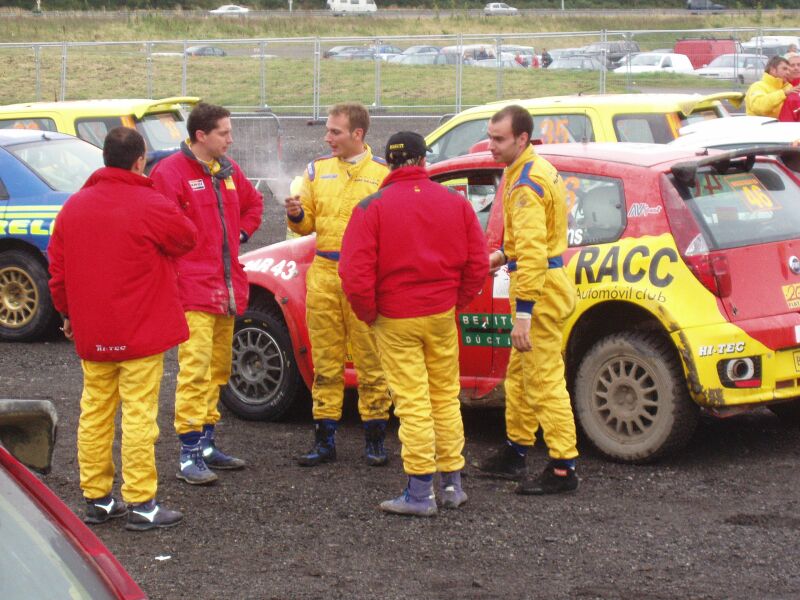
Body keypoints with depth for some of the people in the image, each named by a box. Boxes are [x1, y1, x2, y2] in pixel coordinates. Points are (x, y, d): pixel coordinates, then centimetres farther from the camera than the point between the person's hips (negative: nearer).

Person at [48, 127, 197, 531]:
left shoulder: (74, 207, 4)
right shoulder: (151, 206, -14)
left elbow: (57, 268, 10)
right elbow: (188, 239, 2)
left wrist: (67, 312, 21)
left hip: (91, 333, 6)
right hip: (141, 331, -5)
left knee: (95, 413, 13)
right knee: (139, 415, -2)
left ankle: (96, 498, 18)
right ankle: (140, 504, -1)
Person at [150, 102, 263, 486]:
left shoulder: (228, 170, 13)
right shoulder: (170, 172, -12)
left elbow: (253, 203, 31)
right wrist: (174, 277, -18)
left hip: (226, 291, 8)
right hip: (193, 289, -8)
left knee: (218, 368, 14)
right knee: (196, 369, -11)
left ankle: (207, 445, 24)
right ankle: (190, 456, -8)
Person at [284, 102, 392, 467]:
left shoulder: (383, 172, 0)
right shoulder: (318, 170, 12)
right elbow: (307, 226, 15)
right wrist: (297, 215, -6)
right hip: (324, 275, 4)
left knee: (371, 361, 0)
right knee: (326, 362, 7)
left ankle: (374, 439, 10)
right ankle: (325, 440, 13)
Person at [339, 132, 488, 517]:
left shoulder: (372, 208, -9)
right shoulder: (456, 203, 2)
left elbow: (355, 275, -14)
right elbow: (477, 264, 3)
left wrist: (369, 313, 1)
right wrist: (455, 303, 14)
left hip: (395, 320, -3)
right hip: (442, 316, 3)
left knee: (412, 403, -1)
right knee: (446, 398, 14)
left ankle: (420, 493, 2)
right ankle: (453, 485, 19)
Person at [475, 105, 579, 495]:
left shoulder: (527, 184, -20)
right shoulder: (536, 170, 13)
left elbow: (532, 253, -27)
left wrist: (523, 313, -29)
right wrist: (504, 255, 19)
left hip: (541, 288, -11)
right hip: (547, 281, 11)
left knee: (544, 379, -8)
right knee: (520, 375, 19)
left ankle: (563, 468, -5)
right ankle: (514, 452, 30)